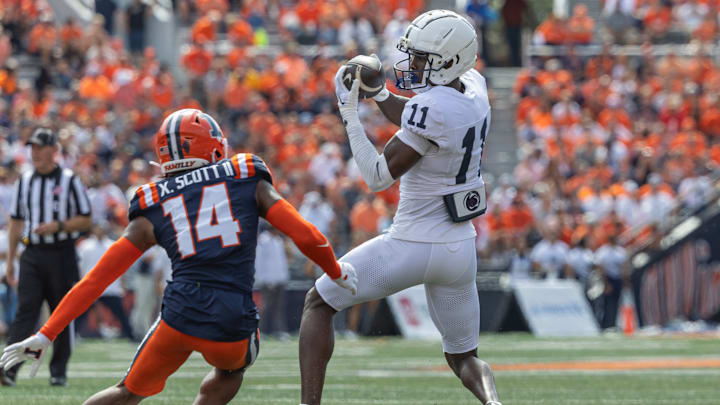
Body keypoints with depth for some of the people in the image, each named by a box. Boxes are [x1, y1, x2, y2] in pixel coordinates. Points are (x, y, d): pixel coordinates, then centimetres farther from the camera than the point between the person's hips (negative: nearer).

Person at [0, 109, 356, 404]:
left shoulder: (153, 208, 14)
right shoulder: (248, 181, 11)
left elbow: (97, 279, 11)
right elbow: (304, 235, 9)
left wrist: (46, 335, 13)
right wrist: (337, 273, 28)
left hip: (180, 317, 1)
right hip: (234, 323, -1)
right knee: (230, 373, 34)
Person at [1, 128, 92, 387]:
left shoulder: (69, 181, -1)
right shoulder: (24, 181, 12)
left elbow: (85, 221, -1)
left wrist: (57, 226, -18)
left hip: (61, 255, -2)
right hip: (32, 256, 3)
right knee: (25, 310, -10)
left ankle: (59, 372, 14)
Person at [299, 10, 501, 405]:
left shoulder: (432, 106, -23)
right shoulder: (474, 90, 2)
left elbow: (377, 177, -18)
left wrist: (349, 114, -13)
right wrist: (378, 92, 7)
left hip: (413, 245, -7)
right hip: (459, 249, 7)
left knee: (318, 303, 11)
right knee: (464, 357, 21)